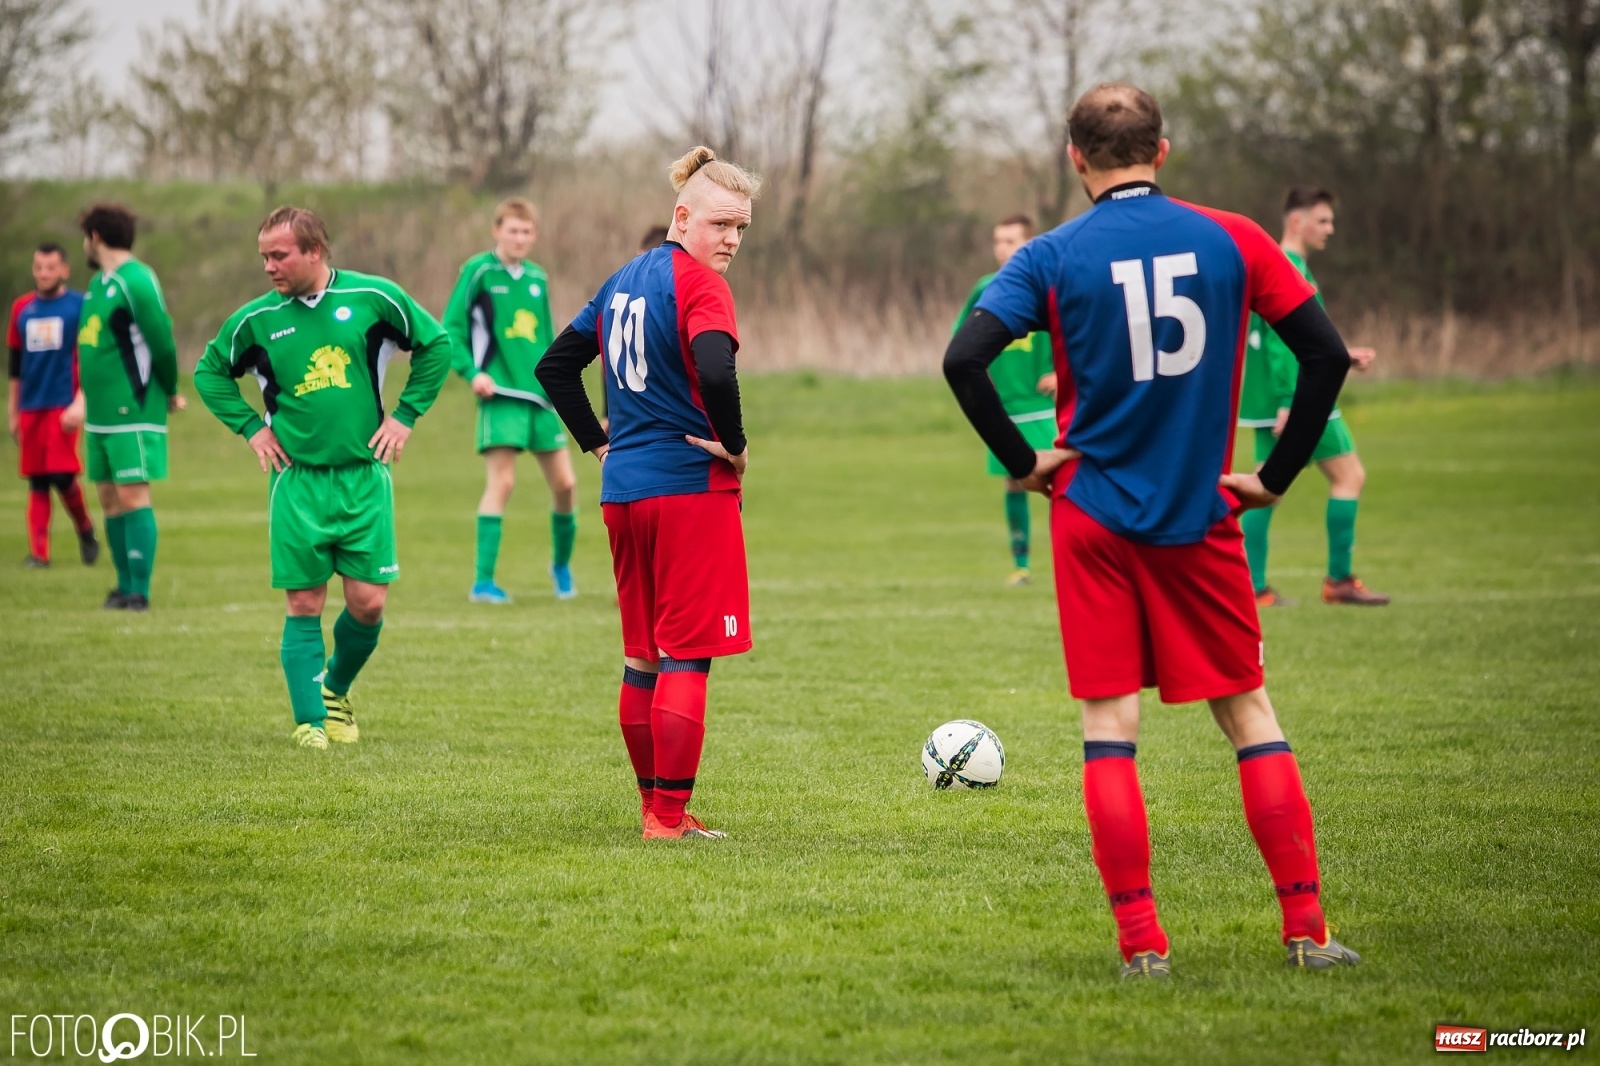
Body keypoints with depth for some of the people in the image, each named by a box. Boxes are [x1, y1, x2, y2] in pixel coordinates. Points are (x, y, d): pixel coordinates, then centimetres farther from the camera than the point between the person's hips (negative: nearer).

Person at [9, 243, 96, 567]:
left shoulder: (80, 306, -1)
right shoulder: (22, 308, 11)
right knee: (37, 482, 4)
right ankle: (38, 552, 6)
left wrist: (80, 403, -13)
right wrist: (13, 410, 18)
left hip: (64, 404, -4)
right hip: (31, 407, 4)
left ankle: (85, 530, 12)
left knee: (62, 475, -13)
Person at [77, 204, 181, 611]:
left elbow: (162, 341, -15)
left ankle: (139, 591, -7)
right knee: (110, 498, 11)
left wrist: (170, 392, -4)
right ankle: (125, 585, 17)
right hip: (101, 413, 9)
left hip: (133, 413, -9)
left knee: (132, 497, -9)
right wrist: (88, 396, 13)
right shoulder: (98, 283, 14)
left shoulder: (135, 281, -15)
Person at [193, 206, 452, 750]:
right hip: (297, 481, 0)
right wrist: (250, 427, 4)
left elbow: (436, 343, 9)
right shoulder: (256, 319, -1)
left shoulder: (373, 297, -4)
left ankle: (336, 690, 25)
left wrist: (405, 415, 4)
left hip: (364, 477, 0)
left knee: (368, 602, -1)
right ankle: (311, 720, 8)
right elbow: (209, 372, 14)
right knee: (304, 604, -2)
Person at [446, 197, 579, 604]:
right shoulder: (479, 272, -4)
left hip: (540, 395, 6)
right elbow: (451, 329, -5)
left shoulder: (537, 278, 13)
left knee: (564, 482, 5)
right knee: (501, 482, -12)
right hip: (500, 393, -6)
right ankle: (484, 579, -9)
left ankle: (561, 564, 28)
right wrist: (471, 372, -17)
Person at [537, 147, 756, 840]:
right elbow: (715, 372, -30)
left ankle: (655, 806, 20)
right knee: (688, 655, -4)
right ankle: (669, 816, -6)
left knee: (642, 657, 14)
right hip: (692, 488, -8)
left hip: (622, 490, 8)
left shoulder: (623, 281, 14)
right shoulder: (698, 282, -12)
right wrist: (735, 445, -15)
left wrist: (598, 443, 18)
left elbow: (556, 365, 20)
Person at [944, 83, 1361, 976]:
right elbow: (1328, 355, -2)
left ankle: (1141, 941, -2)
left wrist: (1023, 461, -3)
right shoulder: (1231, 240, 0)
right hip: (1201, 519, 1)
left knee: (1110, 725, 3)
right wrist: (1277, 475, 5)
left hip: (1094, 514, -1)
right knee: (1250, 715, 9)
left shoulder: (1054, 257, -3)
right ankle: (1308, 928, 6)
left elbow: (964, 359, -14)